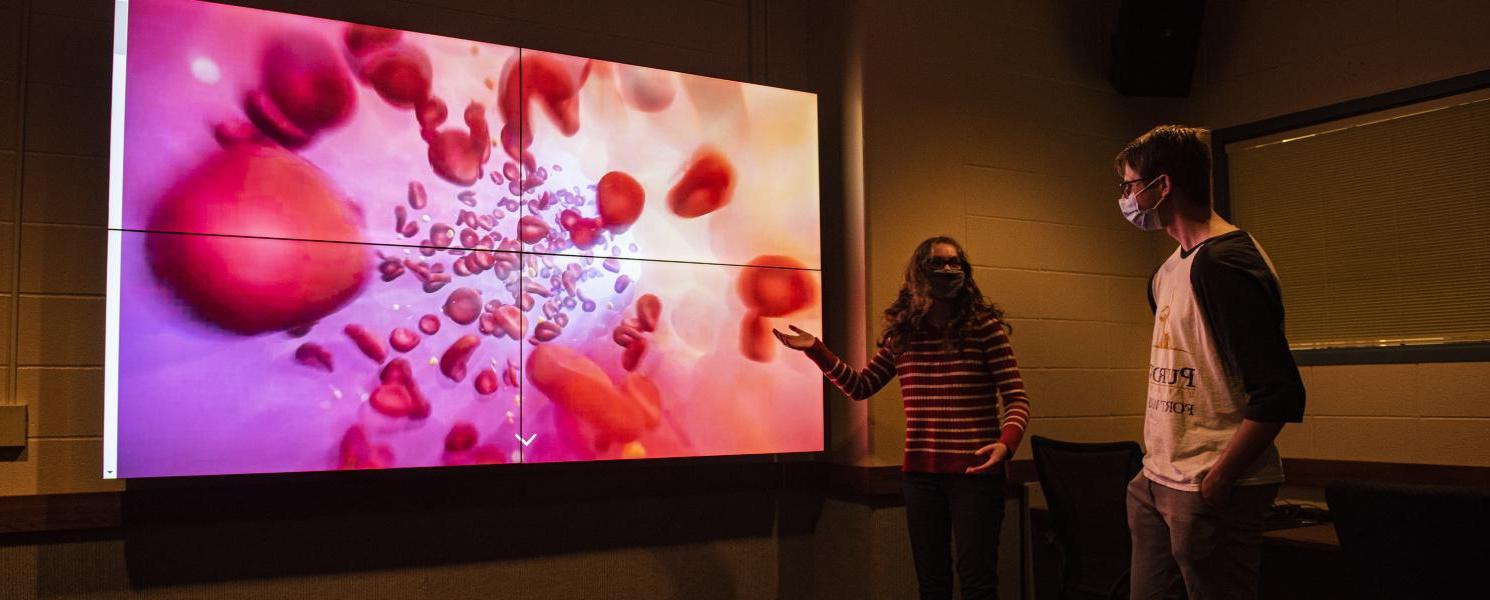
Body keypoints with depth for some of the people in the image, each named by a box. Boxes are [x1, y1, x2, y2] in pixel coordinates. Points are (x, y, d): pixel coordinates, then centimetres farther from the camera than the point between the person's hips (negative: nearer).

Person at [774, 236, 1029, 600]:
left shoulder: (984, 326, -7)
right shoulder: (902, 332, 6)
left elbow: (1017, 399, -8)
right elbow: (861, 387, 11)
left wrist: (1005, 444, -26)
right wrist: (816, 350, 3)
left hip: (975, 473, -4)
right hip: (920, 474, 4)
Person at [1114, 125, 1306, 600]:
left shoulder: (1222, 263, -16)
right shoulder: (1172, 267, 14)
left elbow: (1279, 393, -22)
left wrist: (1216, 482, -19)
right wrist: (1158, 468, 14)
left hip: (1211, 492, -9)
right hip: (1159, 483, 9)